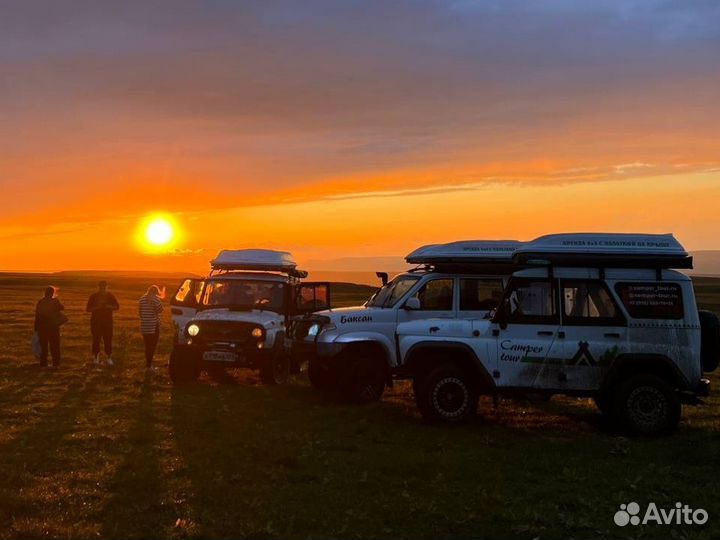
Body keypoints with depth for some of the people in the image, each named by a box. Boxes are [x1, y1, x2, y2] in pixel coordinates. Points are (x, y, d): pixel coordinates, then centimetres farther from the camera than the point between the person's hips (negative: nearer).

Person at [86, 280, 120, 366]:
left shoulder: (110, 296, 5)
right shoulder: (93, 296, 2)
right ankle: (95, 357, 9)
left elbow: (117, 306, 5)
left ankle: (109, 357, 2)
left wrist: (108, 306, -13)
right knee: (96, 340, -1)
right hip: (96, 321, 0)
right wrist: (97, 307, -17)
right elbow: (88, 309, 0)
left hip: (107, 321, 0)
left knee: (108, 340, -3)